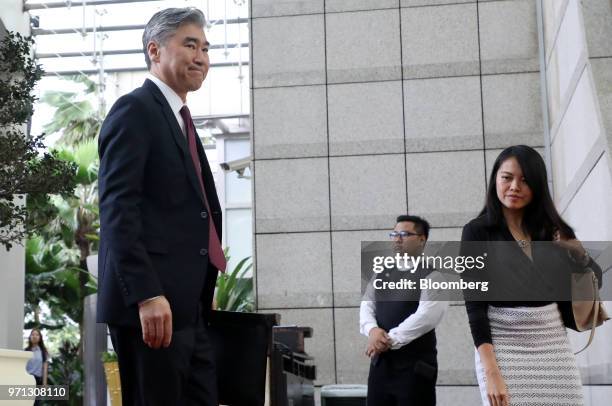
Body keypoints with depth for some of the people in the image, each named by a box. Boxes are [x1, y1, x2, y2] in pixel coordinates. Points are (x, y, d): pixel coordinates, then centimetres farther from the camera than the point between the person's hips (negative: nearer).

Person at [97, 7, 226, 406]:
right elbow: (117, 209, -16)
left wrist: (204, 290, 15)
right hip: (151, 304, -9)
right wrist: (147, 294, -24)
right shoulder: (135, 109, -5)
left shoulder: (181, 121, 23)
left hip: (189, 306, 9)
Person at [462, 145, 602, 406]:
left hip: (553, 343, 4)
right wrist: (490, 371, -17)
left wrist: (579, 254, -7)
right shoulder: (477, 231, -3)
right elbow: (474, 303, -9)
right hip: (503, 344, -3)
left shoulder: (551, 228, 8)